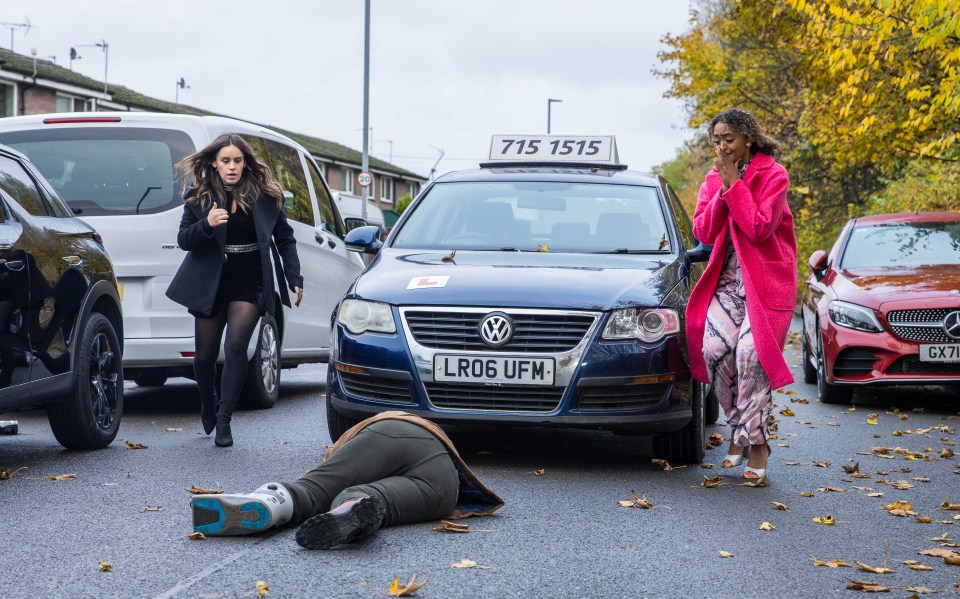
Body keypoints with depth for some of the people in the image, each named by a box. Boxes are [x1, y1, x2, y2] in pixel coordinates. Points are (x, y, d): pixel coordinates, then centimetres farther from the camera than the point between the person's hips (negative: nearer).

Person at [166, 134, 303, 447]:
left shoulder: (265, 194, -2)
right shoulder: (199, 195, -1)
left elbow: (285, 239, 6)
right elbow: (183, 239, -4)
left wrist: (294, 279, -1)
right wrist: (206, 225, -24)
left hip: (249, 284, -1)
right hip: (209, 283, 1)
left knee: (236, 345, -19)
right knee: (205, 354, 8)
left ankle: (224, 420, -12)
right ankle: (208, 403, 39)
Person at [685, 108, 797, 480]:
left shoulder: (773, 176, -5)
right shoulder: (713, 180, 12)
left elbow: (759, 228, -18)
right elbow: (703, 232, 0)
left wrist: (735, 184, -15)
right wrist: (723, 189, -9)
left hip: (766, 279, -4)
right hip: (728, 278, 5)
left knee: (751, 352, -18)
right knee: (715, 348, -15)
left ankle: (756, 442, -8)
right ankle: (737, 427, 4)